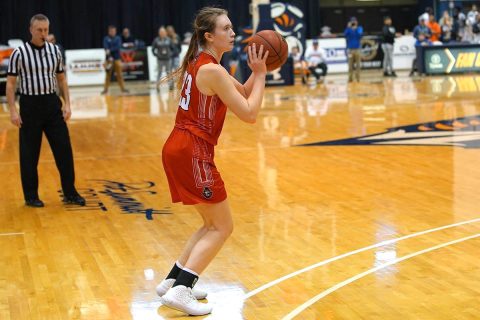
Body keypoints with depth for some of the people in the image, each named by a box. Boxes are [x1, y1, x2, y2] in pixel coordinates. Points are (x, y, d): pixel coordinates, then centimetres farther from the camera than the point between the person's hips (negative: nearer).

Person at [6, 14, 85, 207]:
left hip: (52, 103, 3)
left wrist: (67, 104, 5)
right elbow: (10, 84, -4)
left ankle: (70, 193, 12)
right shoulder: (19, 53, -6)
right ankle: (31, 196, 15)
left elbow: (61, 79, 13)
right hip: (30, 105, -3)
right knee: (29, 154, 3)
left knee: (64, 149, 2)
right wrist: (13, 110, -11)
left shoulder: (54, 50, 5)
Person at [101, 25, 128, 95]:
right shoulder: (106, 39, 1)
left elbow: (118, 47, -9)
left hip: (117, 58, 1)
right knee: (108, 74, 0)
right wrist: (109, 57, -23)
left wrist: (110, 50, -22)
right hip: (109, 58, -1)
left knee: (119, 74, 1)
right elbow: (106, 48, -11)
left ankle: (122, 88, 5)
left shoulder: (118, 38, 6)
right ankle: (105, 89, 4)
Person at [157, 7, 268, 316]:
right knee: (223, 227, 0)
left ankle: (172, 281, 24)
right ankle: (179, 291, -5)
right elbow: (249, 113, -16)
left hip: (180, 149, 10)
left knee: (213, 225, 20)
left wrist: (257, 72, 4)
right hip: (193, 152, -10)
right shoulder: (212, 70, -16)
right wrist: (260, 73, -9)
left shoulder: (200, 63, 13)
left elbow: (243, 93, 20)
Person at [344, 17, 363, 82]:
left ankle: (357, 77, 3)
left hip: (357, 49, 0)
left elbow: (360, 34, -13)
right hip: (350, 49, 0)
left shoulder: (359, 28, 6)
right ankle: (350, 77, 0)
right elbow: (345, 34, -14)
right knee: (350, 65, 0)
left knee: (358, 64, 1)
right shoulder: (348, 29, 5)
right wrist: (348, 27, -16)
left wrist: (355, 29, -15)